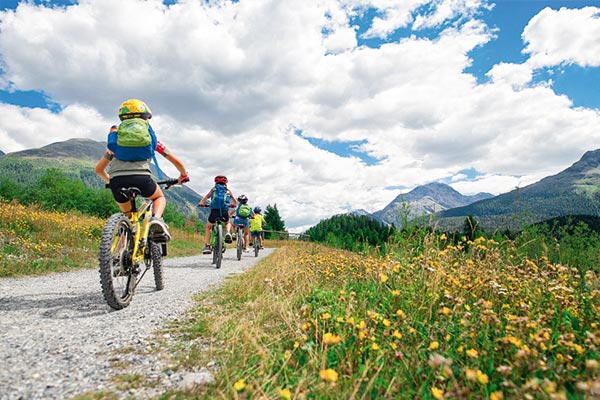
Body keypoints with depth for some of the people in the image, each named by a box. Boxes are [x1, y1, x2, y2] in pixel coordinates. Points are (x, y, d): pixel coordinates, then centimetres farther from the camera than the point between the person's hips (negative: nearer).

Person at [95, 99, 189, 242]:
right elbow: (177, 161, 27)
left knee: (127, 216, 26)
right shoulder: (150, 135, 25)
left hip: (117, 179, 2)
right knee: (159, 197, 28)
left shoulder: (116, 135, 30)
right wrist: (183, 176, 46)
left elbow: (98, 169, 34)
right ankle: (156, 219, -3)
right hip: (141, 177, -2)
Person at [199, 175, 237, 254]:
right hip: (225, 211, 1)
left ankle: (207, 246, 12)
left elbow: (205, 197, 12)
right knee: (228, 223, 33)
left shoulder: (213, 189, 22)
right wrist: (232, 204, 49)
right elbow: (235, 203, 28)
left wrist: (201, 203, 26)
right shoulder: (228, 190, 23)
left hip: (214, 210, -1)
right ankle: (227, 233, 0)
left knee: (208, 227, 23)